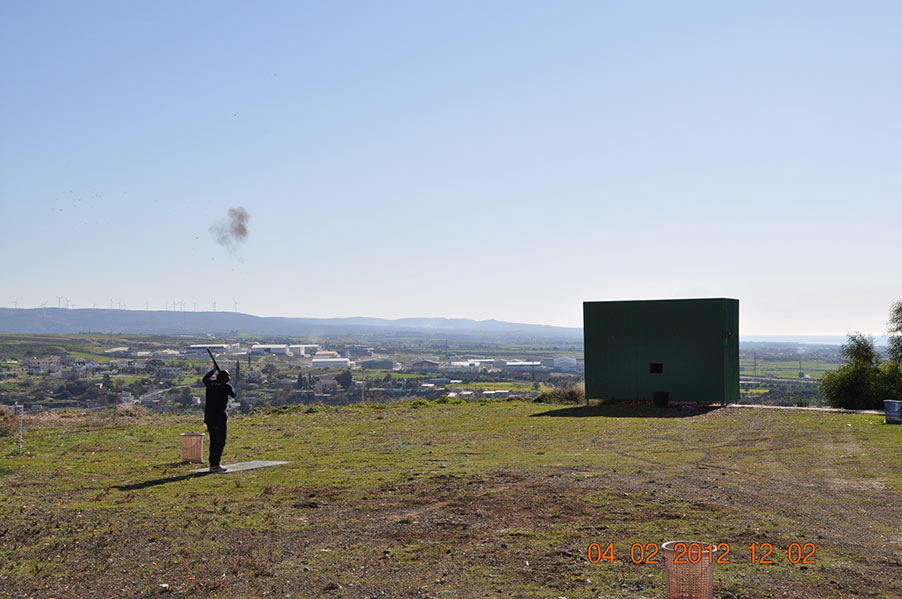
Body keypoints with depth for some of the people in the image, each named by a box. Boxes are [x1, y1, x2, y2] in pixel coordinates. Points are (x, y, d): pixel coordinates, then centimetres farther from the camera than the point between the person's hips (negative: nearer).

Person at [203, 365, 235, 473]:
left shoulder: (210, 383, 5)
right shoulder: (226, 387, -10)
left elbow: (205, 378, 28)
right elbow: (233, 394, 10)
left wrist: (213, 370, 38)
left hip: (208, 416, 7)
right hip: (220, 417, -7)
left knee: (213, 441, 16)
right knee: (220, 442, -2)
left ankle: (212, 464, 20)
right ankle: (215, 465, -7)